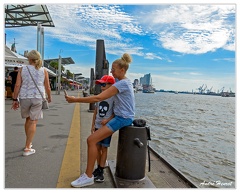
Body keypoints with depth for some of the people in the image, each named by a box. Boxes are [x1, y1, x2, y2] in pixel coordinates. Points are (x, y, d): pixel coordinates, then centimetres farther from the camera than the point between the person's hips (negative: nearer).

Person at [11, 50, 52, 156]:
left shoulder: (22, 69, 4)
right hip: (38, 97, -2)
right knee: (33, 122, 3)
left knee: (28, 119, 21)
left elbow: (17, 85, -3)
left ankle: (28, 143, 32)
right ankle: (27, 149, 3)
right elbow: (47, 87, 4)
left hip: (25, 97, 2)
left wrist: (15, 100, 1)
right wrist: (49, 97, 21)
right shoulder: (43, 70, 3)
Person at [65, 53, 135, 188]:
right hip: (122, 116, 10)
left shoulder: (122, 83, -19)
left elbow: (98, 98, -24)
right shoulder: (125, 81, 11)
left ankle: (88, 177, -8)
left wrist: (76, 100, -21)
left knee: (91, 140, -15)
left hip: (123, 118, -10)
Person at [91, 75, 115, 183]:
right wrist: (93, 125, 8)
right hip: (98, 126, 5)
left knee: (104, 148, 3)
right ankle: (98, 168, 27)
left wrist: (108, 120, -22)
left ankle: (101, 171, 12)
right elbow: (95, 112, 11)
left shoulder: (114, 97, -9)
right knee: (98, 147, 12)